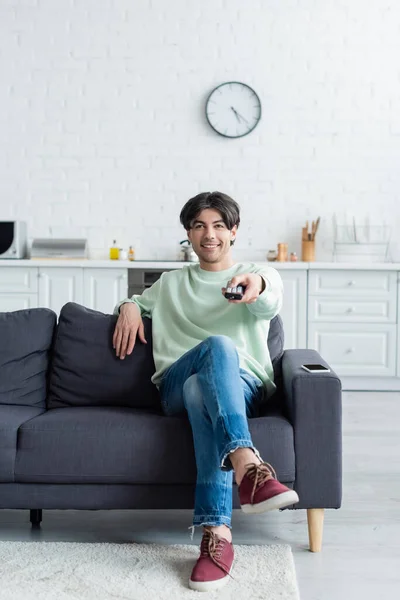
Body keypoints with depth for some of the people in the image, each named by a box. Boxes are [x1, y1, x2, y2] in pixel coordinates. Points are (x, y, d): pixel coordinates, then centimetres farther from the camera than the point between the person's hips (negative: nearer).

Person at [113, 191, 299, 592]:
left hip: (243, 386, -1)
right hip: (175, 387, 1)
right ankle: (248, 466, -58)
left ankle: (217, 534, -51)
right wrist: (129, 306, 14)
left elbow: (269, 303, -8)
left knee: (201, 390, -40)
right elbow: (138, 301, 43)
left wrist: (257, 285, -37)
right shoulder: (171, 283, 27)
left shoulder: (257, 274, 16)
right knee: (218, 345, -36)